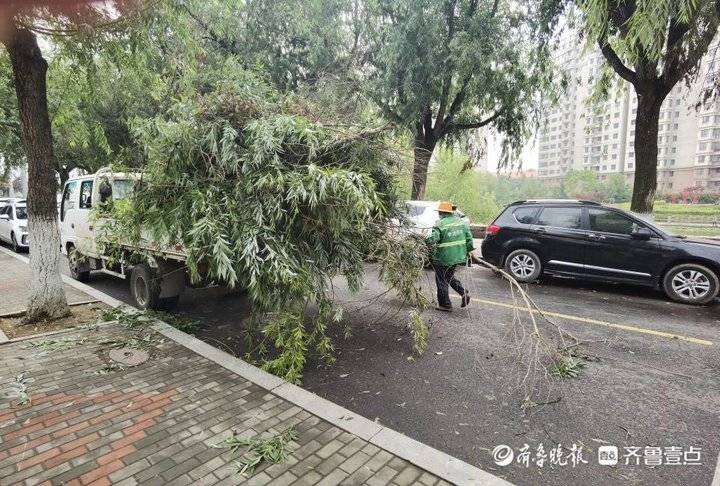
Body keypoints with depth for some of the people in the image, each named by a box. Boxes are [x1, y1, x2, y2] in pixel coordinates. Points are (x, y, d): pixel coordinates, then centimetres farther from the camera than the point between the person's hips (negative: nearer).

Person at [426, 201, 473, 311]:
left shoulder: (440, 224, -15)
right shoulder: (460, 221, 6)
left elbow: (432, 239, -26)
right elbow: (469, 236, 10)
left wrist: (424, 240, -11)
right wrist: (469, 249, 18)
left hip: (444, 258, -7)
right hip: (458, 256, 7)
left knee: (442, 280, 7)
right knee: (450, 277, 25)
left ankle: (445, 304, 14)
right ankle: (463, 293, 11)